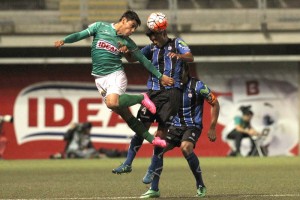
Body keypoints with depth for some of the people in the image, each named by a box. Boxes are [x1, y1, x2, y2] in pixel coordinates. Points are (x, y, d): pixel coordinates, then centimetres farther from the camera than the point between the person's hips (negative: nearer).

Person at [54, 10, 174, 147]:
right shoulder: (100, 27, 2)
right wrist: (63, 41, -19)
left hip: (116, 75, -1)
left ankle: (141, 98, -10)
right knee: (124, 113, -2)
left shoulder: (127, 42, 4)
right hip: (100, 78, 1)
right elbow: (80, 35, -1)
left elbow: (143, 60, 11)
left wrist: (160, 76, 11)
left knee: (112, 103, -33)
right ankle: (151, 139, 5)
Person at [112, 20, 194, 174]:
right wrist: (126, 52, -16)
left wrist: (178, 56, -32)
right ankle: (128, 164, -2)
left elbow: (190, 57, -9)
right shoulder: (152, 48, 17)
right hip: (153, 91, 3)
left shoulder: (176, 43, 8)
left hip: (171, 92, -3)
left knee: (162, 129, -5)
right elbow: (132, 58, 8)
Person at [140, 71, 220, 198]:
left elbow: (214, 104, -4)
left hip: (192, 126, -5)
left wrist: (212, 129, -5)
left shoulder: (197, 86, -11)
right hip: (175, 126, 5)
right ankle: (154, 189, -6)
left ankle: (200, 186, -15)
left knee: (185, 147, -33)